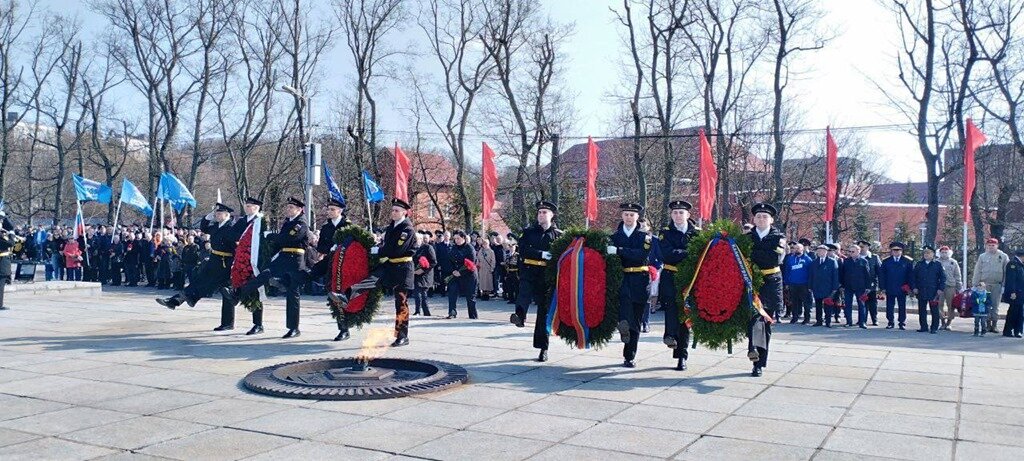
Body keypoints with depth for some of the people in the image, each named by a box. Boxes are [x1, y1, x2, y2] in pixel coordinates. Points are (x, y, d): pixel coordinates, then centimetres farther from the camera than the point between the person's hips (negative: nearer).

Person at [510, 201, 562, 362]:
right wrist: (542, 254, -16)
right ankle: (520, 315, -60)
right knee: (525, 289, -34)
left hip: (547, 276, 0)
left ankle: (543, 348, 11)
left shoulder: (558, 235, 9)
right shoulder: (529, 231, 10)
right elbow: (523, 249, -5)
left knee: (544, 310, 3)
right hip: (529, 271, 0)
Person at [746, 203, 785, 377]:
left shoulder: (778, 237, 5)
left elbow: (776, 258, -11)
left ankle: (759, 364, 10)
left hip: (771, 283, 0)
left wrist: (753, 253, -12)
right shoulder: (747, 237, 9)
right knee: (755, 311, -27)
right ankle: (753, 347, -43)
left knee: (766, 323, 4)